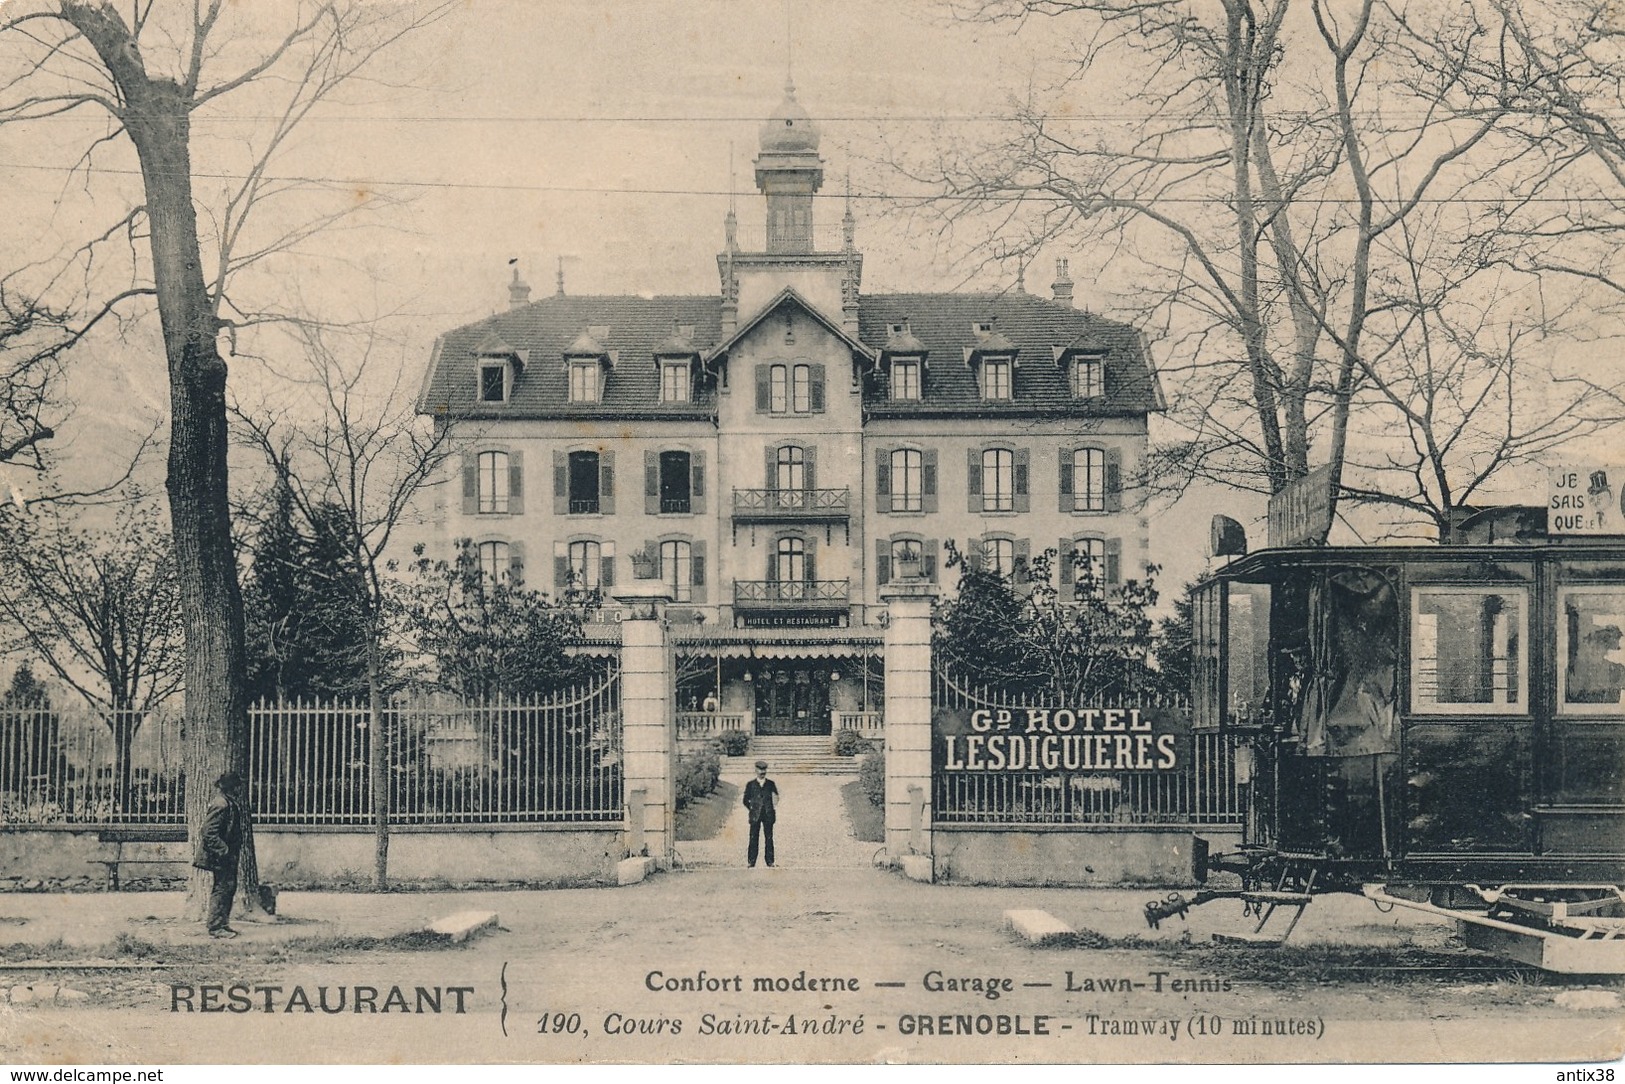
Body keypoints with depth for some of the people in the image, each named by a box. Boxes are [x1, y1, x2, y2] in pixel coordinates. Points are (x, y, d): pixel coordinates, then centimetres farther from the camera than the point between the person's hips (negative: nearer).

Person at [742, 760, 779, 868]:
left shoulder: (771, 784, 9)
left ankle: (770, 861, 5)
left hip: (768, 815, 1)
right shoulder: (750, 785, 7)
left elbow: (776, 798, 11)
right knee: (754, 838, -3)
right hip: (755, 815, -1)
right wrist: (752, 809, 3)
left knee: (769, 838, 0)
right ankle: (751, 862, 0)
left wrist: (774, 809, 1)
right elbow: (746, 800, 11)